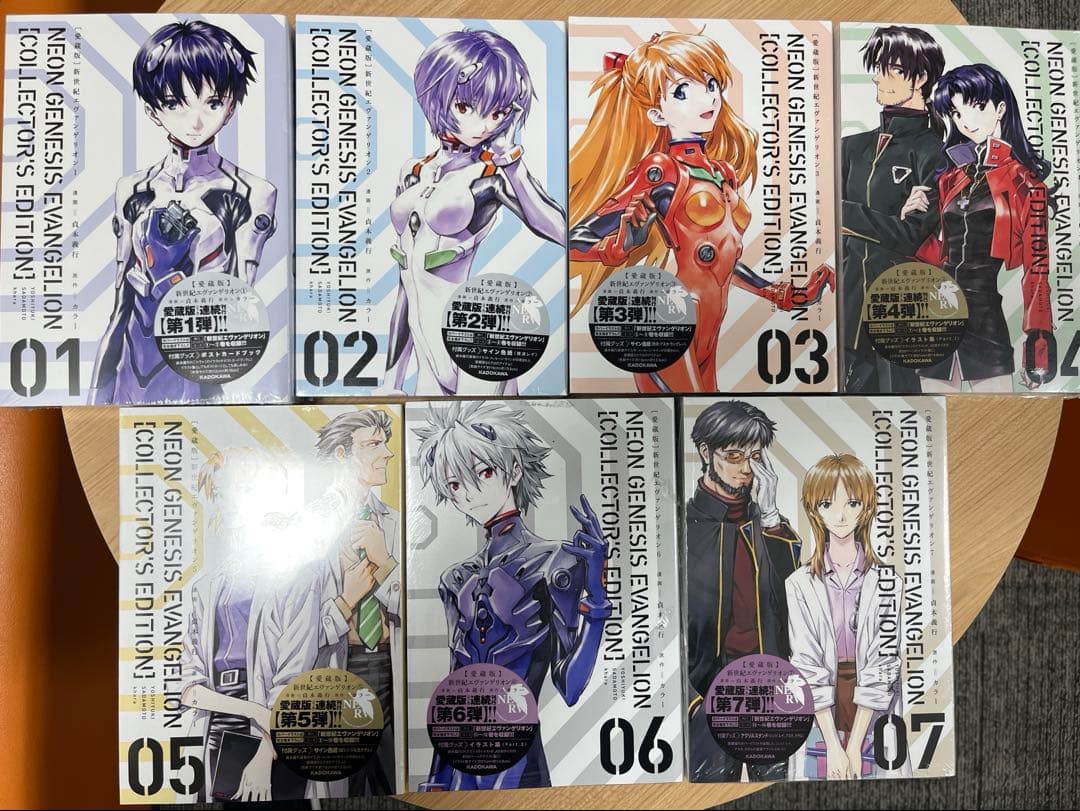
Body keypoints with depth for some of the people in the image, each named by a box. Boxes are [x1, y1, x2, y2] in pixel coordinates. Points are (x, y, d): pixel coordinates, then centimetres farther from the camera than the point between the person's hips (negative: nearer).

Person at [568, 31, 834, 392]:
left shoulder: (723, 172, 12)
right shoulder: (660, 170, -8)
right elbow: (577, 239, -12)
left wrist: (786, 296, 28)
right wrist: (619, 246, -33)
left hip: (709, 330, 8)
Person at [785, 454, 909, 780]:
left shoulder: (885, 581, -4)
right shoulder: (799, 584, -4)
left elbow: (883, 663, -8)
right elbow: (807, 665, -7)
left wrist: (854, 745, -12)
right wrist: (834, 745, -12)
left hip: (872, 724, 0)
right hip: (820, 723, 0)